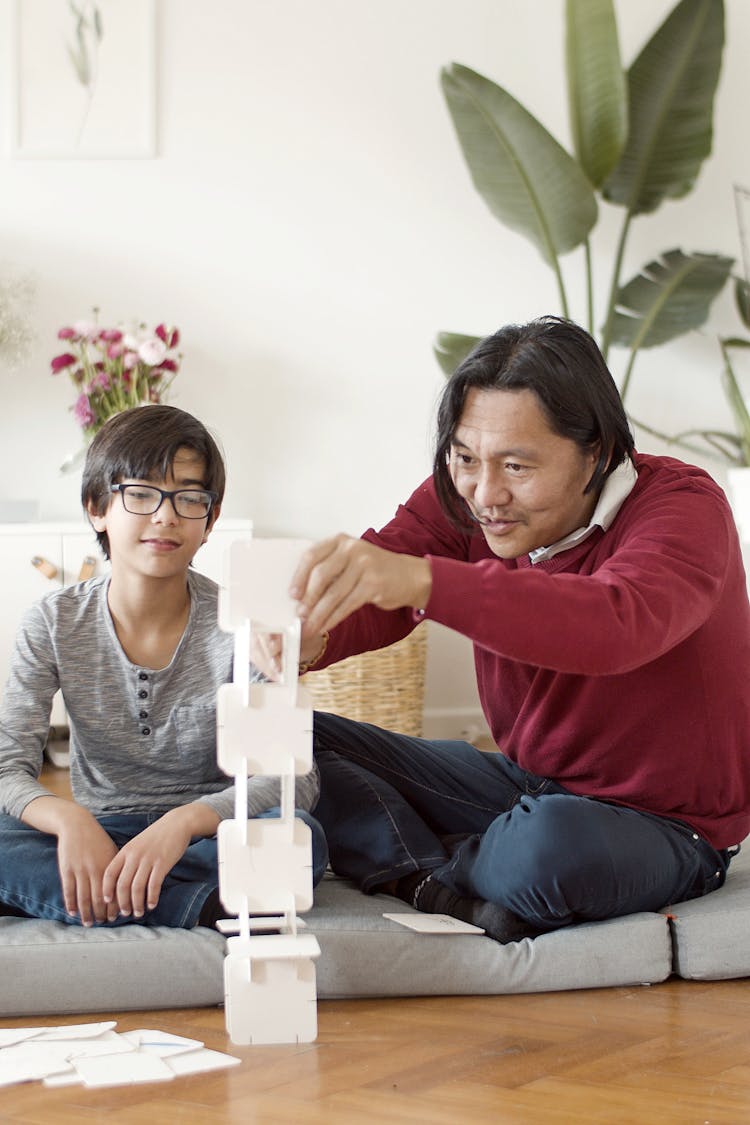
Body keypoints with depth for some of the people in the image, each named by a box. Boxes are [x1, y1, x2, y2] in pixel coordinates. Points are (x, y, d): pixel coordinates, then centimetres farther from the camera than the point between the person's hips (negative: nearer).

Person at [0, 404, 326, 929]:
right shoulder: (56, 623, -3)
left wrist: (185, 820, -37)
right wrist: (70, 820, -33)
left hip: (210, 833, -2)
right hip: (97, 839, 2)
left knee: (298, 836, -33)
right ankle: (208, 905, -30)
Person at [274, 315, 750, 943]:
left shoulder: (683, 506, -23)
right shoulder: (463, 499, -5)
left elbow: (618, 625, -44)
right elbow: (361, 597, -18)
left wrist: (421, 579, -57)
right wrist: (306, 638, -44)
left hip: (666, 826, -6)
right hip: (526, 784, 6)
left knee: (553, 843, -41)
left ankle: (422, 876, -7)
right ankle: (464, 900, -21)